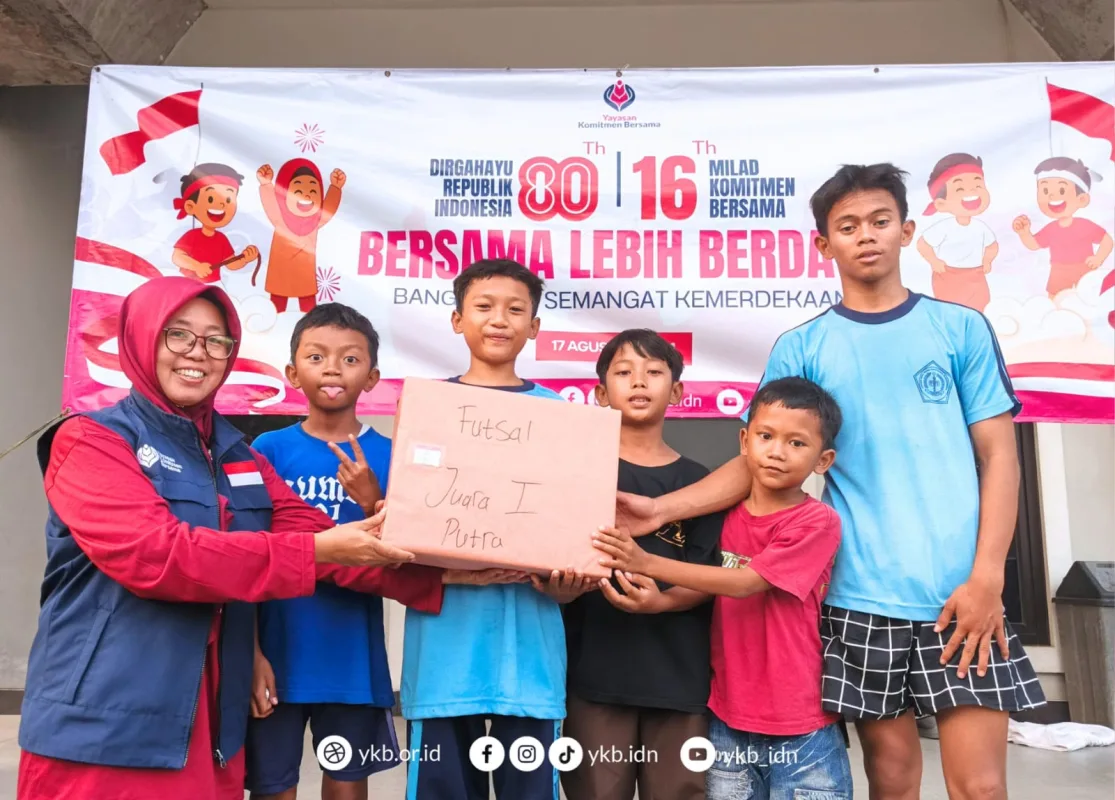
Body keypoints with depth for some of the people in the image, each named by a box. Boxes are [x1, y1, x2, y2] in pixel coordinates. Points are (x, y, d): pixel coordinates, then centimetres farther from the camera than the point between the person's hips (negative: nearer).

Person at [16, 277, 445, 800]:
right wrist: (315, 551, -24)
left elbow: (315, 535, 0)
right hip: (102, 728, -6)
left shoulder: (239, 459, 12)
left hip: (211, 723, 6)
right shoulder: (90, 441, -7)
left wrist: (438, 575, -13)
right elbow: (152, 554, -22)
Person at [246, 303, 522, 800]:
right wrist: (251, 651, -7)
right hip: (277, 654, -1)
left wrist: (373, 502, -17)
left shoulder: (389, 456, -1)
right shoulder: (269, 449, -3)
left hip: (354, 659, 1)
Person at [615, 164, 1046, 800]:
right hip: (862, 594, 0)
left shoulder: (962, 328, 6)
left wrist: (987, 576, -8)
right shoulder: (800, 349, 6)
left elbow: (998, 455, 3)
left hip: (963, 591, 0)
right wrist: (663, 508, -11)